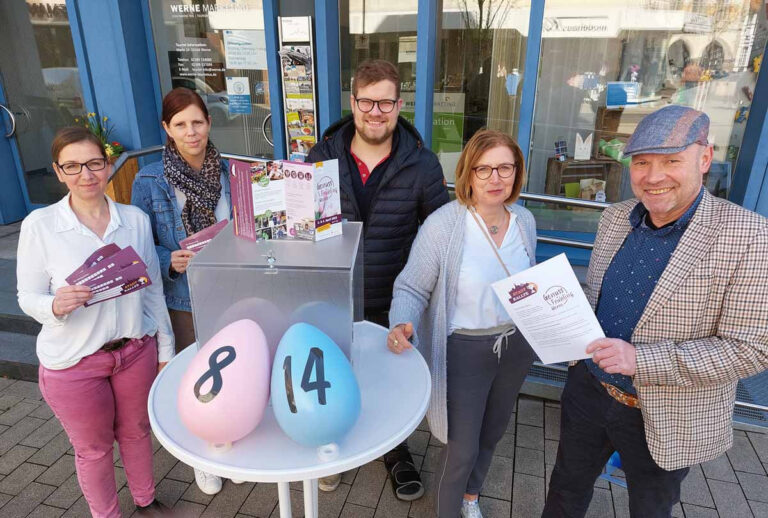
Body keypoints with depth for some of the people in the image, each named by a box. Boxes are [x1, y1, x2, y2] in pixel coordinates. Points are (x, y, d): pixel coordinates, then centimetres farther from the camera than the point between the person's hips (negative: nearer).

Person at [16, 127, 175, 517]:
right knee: (93, 448, 17)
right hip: (74, 361, -2)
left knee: (136, 431, 22)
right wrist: (56, 306, -28)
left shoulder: (135, 219, -4)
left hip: (136, 349, 3)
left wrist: (166, 348, 6)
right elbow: (28, 297, -5)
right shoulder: (39, 225, -11)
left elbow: (153, 289, 3)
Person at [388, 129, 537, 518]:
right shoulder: (442, 225, -21)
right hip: (464, 350, -6)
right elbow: (411, 289, -16)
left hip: (516, 345, 6)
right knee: (462, 449, 7)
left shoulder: (524, 220, -3)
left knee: (492, 434, 26)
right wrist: (402, 325, -35)